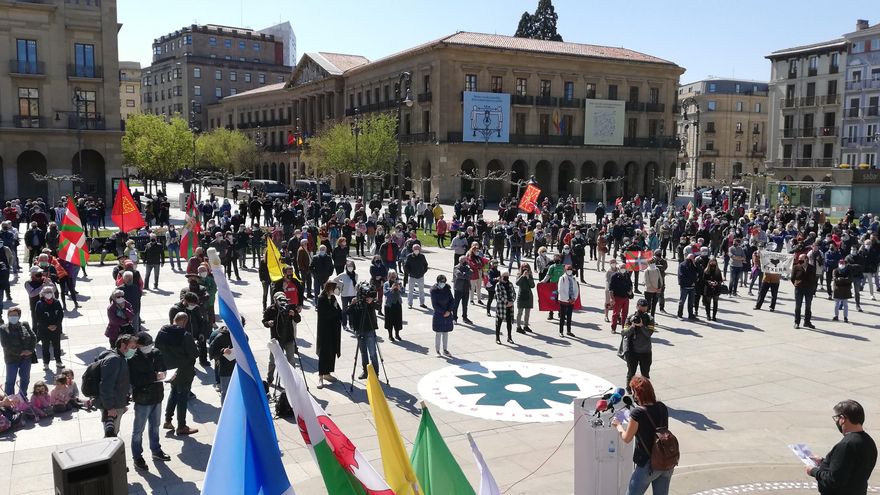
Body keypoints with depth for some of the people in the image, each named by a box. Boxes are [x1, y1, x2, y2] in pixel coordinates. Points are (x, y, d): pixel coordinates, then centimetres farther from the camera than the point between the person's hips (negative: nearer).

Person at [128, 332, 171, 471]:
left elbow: (163, 368, 12)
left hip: (157, 396, 6)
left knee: (155, 426, 22)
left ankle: (156, 451, 38)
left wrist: (164, 374, -10)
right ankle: (137, 457, 22)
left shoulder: (156, 353, -1)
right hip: (142, 399, -6)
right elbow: (134, 380, -25)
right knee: (138, 429, 9)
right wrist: (154, 376, -28)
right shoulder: (133, 360, -19)